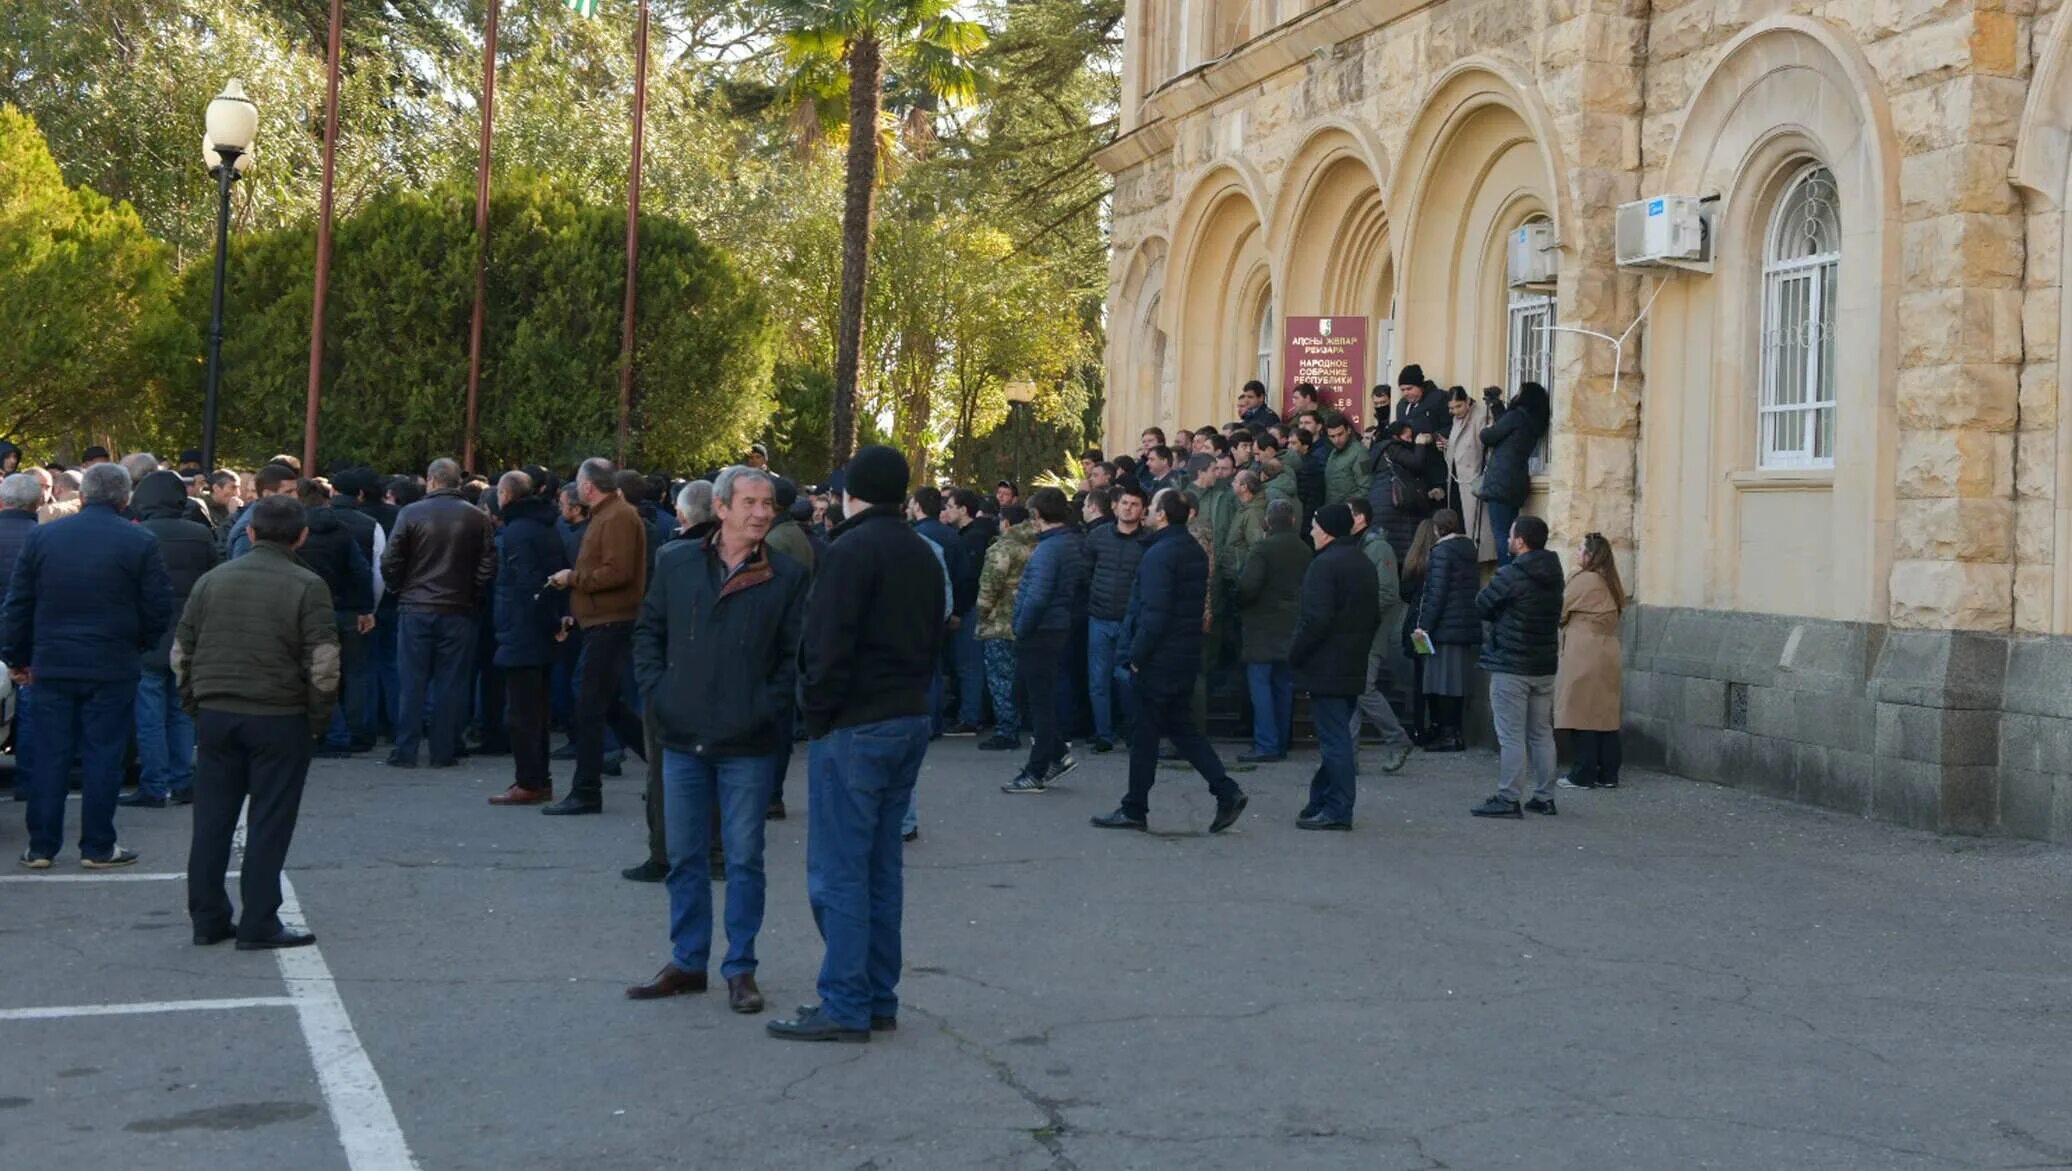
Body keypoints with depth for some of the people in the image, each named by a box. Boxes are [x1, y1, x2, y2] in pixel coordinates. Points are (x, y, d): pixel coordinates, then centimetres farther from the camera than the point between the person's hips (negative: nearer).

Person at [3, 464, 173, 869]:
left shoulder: (41, 536, 1)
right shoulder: (141, 543, -6)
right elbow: (159, 609, -5)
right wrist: (138, 646, 12)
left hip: (52, 666, 2)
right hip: (113, 669, -2)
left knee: (49, 756, 8)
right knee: (103, 758, 4)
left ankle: (41, 847, 12)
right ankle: (98, 847, 8)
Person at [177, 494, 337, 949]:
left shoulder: (212, 580, 7)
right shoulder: (307, 587, -8)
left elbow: (181, 651, 11)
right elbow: (323, 664, -13)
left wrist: (195, 703, 19)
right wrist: (319, 717, -1)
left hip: (217, 715, 4)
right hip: (280, 719, -4)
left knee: (212, 821, 11)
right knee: (269, 824, 2)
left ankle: (207, 919, 16)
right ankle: (259, 924, 3)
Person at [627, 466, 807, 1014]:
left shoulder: (789, 575, -3)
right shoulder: (676, 562, 4)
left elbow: (797, 654, -2)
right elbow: (648, 630, 12)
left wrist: (768, 705, -11)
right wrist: (656, 690, 0)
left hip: (749, 743, -3)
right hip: (683, 738, 3)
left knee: (744, 860, 5)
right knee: (685, 857, 11)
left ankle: (740, 968, 15)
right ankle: (687, 962, 23)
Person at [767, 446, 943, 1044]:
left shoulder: (851, 551, -14)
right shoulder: (921, 555, 14)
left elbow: (828, 644, -19)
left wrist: (817, 712, -9)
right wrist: (909, 692, 17)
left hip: (854, 728, -9)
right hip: (910, 720, 9)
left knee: (839, 871, -4)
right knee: (881, 867, 13)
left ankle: (845, 1006, -3)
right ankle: (879, 998, 17)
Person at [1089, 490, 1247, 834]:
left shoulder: (1159, 554, -18)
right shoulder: (1196, 551, 11)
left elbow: (1154, 613, -23)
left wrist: (1137, 655, -15)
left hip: (1160, 660, -9)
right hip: (1187, 657, 9)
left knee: (1144, 735, 1)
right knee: (1181, 728, 15)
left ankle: (1134, 810, 9)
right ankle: (1227, 792, 6)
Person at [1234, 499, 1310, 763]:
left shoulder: (1263, 547, -12)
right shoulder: (1304, 551, 7)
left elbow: (1248, 585, -18)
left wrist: (1240, 605, 0)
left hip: (1263, 627, -6)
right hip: (1292, 628, 6)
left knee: (1260, 683, -5)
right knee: (1284, 686, 11)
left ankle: (1266, 746, -12)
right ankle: (1281, 744, 15)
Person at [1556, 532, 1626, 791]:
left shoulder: (1584, 580, -11)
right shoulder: (1609, 583, 13)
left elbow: (1559, 613, -5)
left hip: (1584, 658, -8)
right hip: (1607, 655, 8)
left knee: (1583, 714, -3)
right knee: (1605, 714, 9)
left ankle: (1583, 775, 0)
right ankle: (1608, 773, 12)